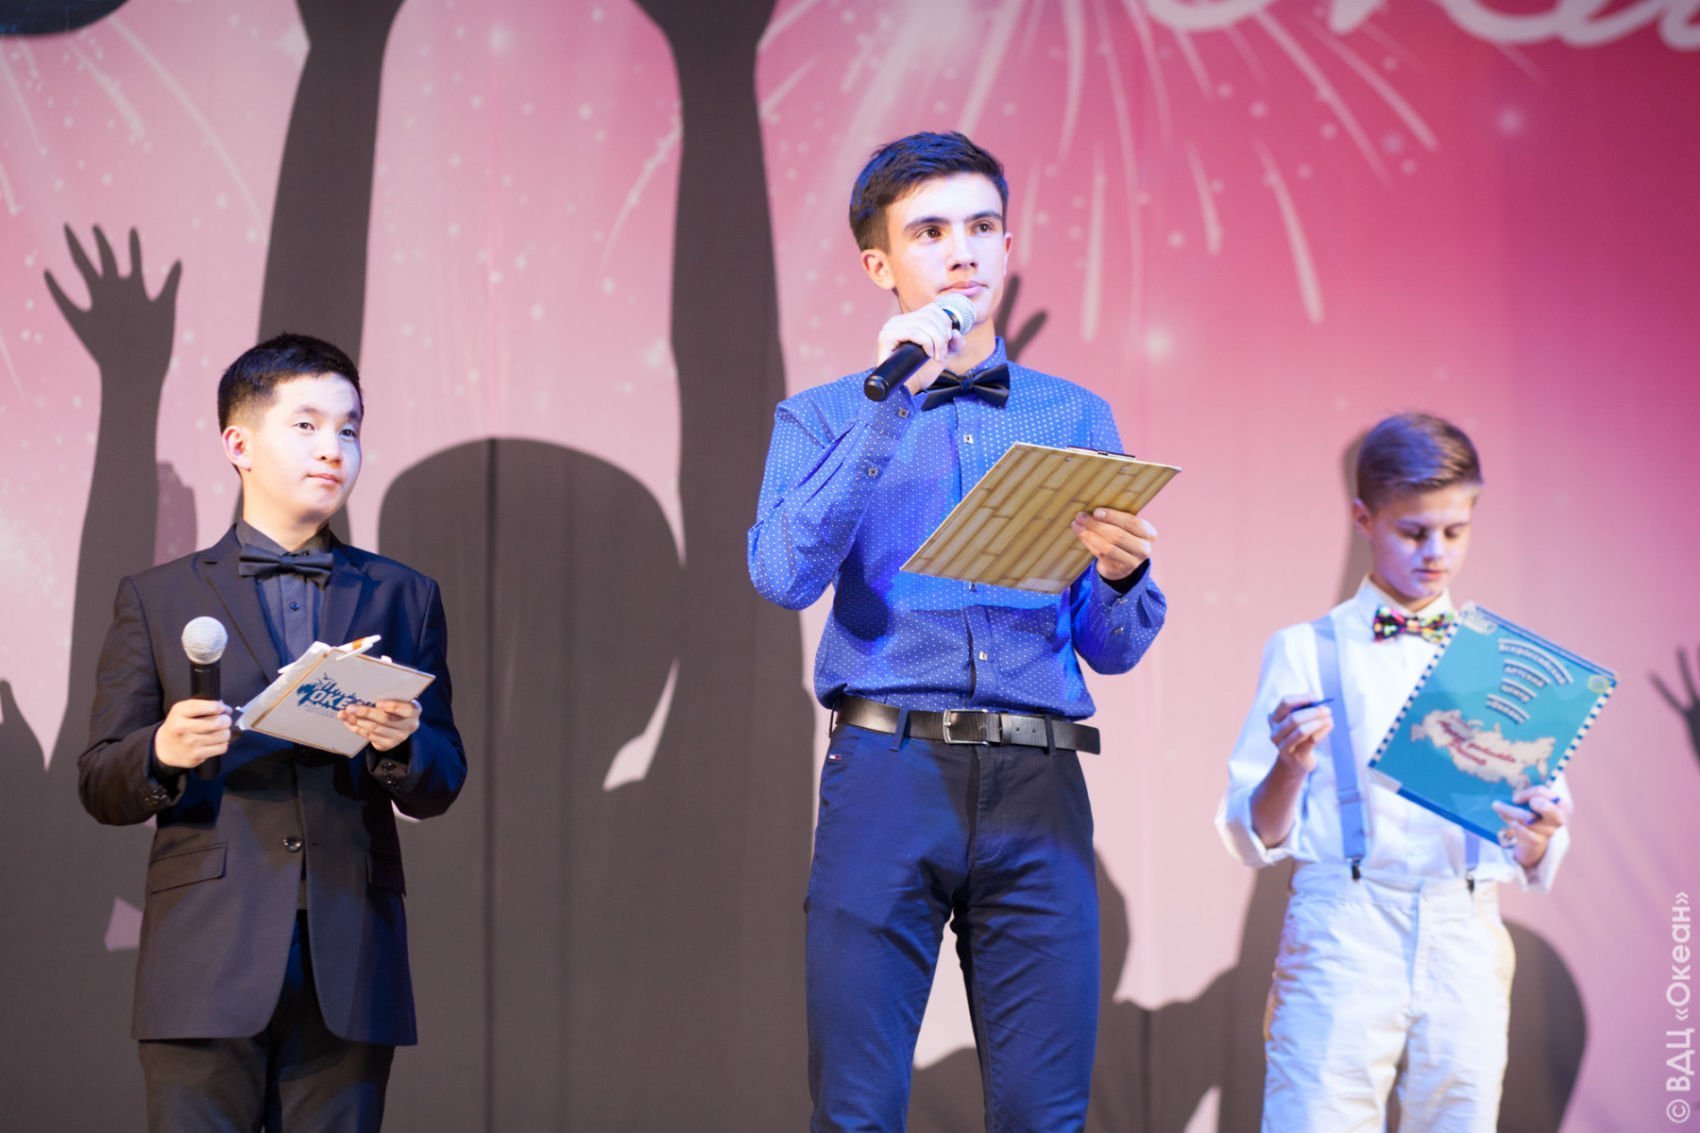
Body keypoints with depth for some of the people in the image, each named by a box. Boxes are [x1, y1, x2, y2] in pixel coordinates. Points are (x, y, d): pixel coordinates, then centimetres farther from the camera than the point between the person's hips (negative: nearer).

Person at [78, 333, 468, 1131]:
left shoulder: (403, 597, 15)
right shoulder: (157, 600, 9)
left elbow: (440, 788, 10)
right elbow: (100, 788, 6)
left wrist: (400, 743, -13)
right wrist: (163, 753, -16)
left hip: (350, 974, 2)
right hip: (207, 968, -2)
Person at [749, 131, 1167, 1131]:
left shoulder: (1075, 418, 16)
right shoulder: (824, 418, 11)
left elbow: (1113, 650, 14)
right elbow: (786, 575, -10)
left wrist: (1122, 574, -9)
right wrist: (891, 401, -10)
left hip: (1037, 784, 2)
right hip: (887, 773, -2)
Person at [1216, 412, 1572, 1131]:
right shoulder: (1306, 652, 6)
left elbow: (1537, 869, 12)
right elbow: (1254, 840, 3)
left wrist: (1536, 840, -10)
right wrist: (1292, 767, -15)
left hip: (1466, 939, 3)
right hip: (1342, 932, -2)